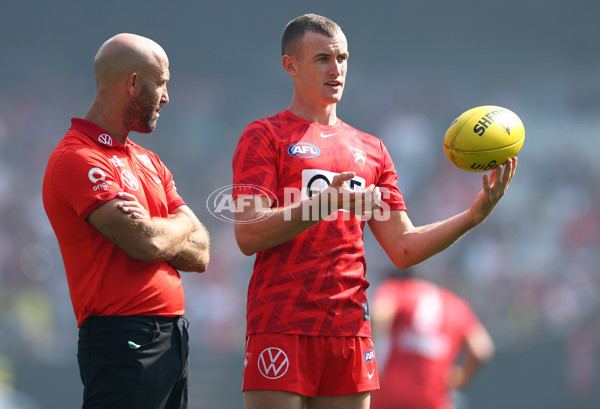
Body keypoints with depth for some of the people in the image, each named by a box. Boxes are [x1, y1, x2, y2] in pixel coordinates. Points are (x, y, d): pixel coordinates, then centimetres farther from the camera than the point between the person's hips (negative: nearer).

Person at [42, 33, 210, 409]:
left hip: (173, 334, 9)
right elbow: (147, 243, -20)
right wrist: (180, 227, 3)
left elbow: (200, 254, 12)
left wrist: (152, 231, -9)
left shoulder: (148, 162, 19)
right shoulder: (78, 160, -10)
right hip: (123, 339, -9)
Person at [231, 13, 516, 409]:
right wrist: (323, 204, -22)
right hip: (282, 327, -5)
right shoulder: (265, 136, 3)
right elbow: (247, 235, -9)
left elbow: (402, 249, 15)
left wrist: (473, 215, 2)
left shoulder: (371, 150, 19)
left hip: (350, 328, 5)